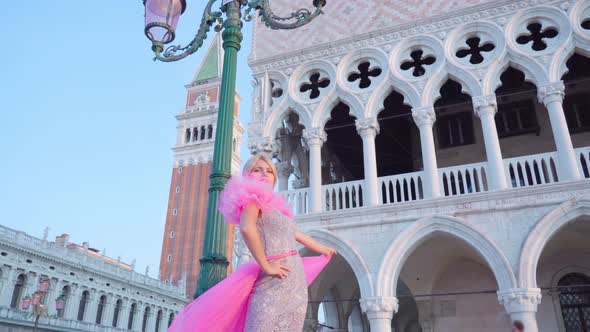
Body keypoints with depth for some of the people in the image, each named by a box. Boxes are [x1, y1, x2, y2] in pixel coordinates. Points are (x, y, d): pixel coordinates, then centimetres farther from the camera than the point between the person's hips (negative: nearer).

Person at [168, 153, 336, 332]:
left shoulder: (273, 205, 22)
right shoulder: (254, 196, -2)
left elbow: (293, 233, 35)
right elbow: (247, 228, -22)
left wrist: (322, 249, 48)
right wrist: (266, 267, -17)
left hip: (295, 284, 8)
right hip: (274, 283, -8)